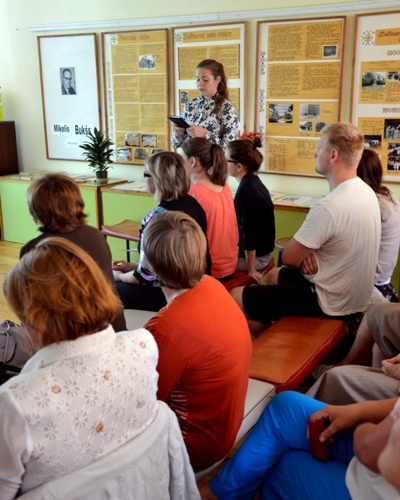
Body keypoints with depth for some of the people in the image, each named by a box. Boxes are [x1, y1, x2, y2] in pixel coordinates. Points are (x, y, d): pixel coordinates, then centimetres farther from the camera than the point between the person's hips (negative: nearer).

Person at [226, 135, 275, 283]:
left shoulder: (246, 191, -25)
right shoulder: (253, 182, 4)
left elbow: (249, 233, -23)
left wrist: (251, 269, -18)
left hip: (254, 255, -9)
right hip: (261, 250, 9)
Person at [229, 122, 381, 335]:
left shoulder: (329, 206, -31)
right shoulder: (366, 191, 0)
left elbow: (288, 257, -21)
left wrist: (305, 256, -1)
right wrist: (309, 253, -8)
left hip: (330, 303, -10)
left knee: (236, 297, -5)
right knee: (273, 276, 30)